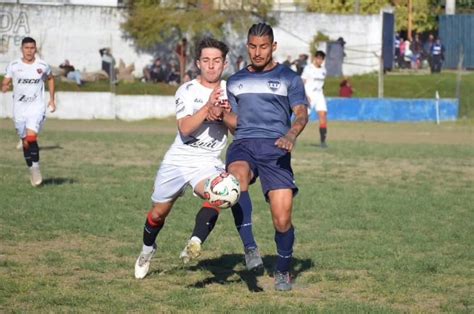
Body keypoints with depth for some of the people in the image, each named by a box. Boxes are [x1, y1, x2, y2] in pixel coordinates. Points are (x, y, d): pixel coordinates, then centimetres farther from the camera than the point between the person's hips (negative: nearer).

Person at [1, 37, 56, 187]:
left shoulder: (42, 66, -1)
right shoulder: (13, 66, -1)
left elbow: (50, 79, 18)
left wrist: (52, 99, 16)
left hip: (36, 108, -2)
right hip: (19, 109, 2)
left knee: (31, 138, -22)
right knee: (25, 142, 9)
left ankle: (36, 167, -7)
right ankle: (32, 171, 26)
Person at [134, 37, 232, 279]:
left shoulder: (229, 91, 2)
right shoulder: (187, 91, -5)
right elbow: (185, 128, -19)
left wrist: (221, 114, -19)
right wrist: (208, 107, -30)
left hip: (208, 163, 0)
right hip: (178, 159, 0)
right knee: (158, 213, 12)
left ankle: (195, 244, -42)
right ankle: (147, 250, 40)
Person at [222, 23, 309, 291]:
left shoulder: (289, 78, 12)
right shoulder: (235, 81, 22)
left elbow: (301, 113, 0)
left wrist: (291, 135, -21)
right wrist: (221, 113, 3)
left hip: (275, 149, -2)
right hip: (244, 145, 2)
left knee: (283, 219, -10)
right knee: (237, 177, -37)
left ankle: (283, 271, 16)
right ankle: (251, 248, -36)